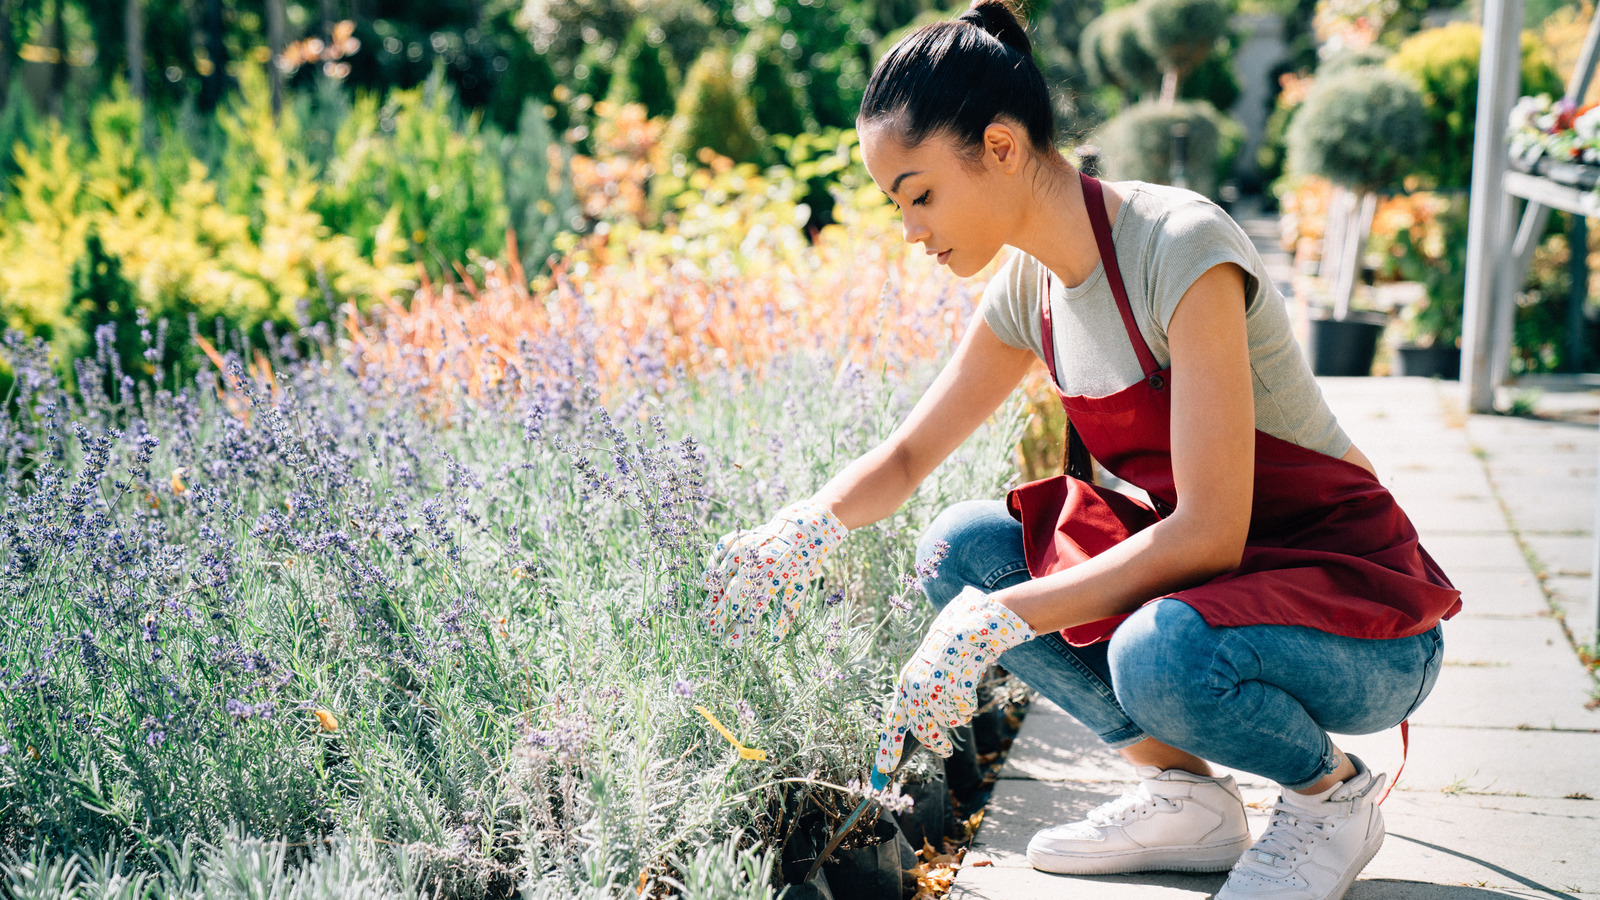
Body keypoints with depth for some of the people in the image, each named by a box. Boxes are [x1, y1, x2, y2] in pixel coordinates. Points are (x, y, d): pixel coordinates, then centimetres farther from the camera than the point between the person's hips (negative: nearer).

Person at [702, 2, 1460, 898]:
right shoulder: (1032, 288, 1)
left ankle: (1332, 787, -3)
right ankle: (1187, 791, 4)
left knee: (1159, 653, -37)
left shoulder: (1178, 247, -24)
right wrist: (807, 528, -10)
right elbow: (908, 456, 12)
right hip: (1213, 572, 7)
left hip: (1366, 610, -7)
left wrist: (1001, 619, -30)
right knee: (959, 550, -6)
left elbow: (1210, 531, -28)